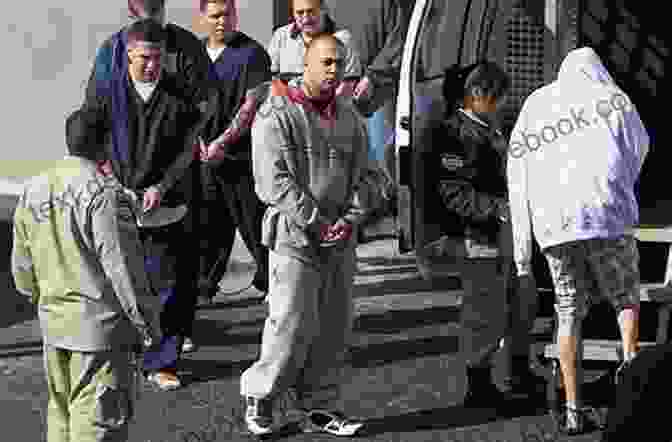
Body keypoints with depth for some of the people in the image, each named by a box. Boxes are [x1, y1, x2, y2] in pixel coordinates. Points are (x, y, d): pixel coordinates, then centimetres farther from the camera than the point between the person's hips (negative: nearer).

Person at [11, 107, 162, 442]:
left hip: (52, 321, 7)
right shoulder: (103, 191, -17)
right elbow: (122, 266, -17)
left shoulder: (33, 191, 7)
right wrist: (147, 323, -9)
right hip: (99, 323, -7)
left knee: (61, 410, 19)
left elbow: (21, 268, 13)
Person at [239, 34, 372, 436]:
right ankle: (260, 396, 11)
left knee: (334, 327, 8)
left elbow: (361, 176, 14)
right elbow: (274, 180, -13)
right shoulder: (277, 114, -6)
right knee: (294, 323, -8)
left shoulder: (350, 117, 14)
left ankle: (320, 407, 19)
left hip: (341, 239, 6)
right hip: (295, 237, -6)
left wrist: (349, 220, -3)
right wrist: (317, 223, -15)